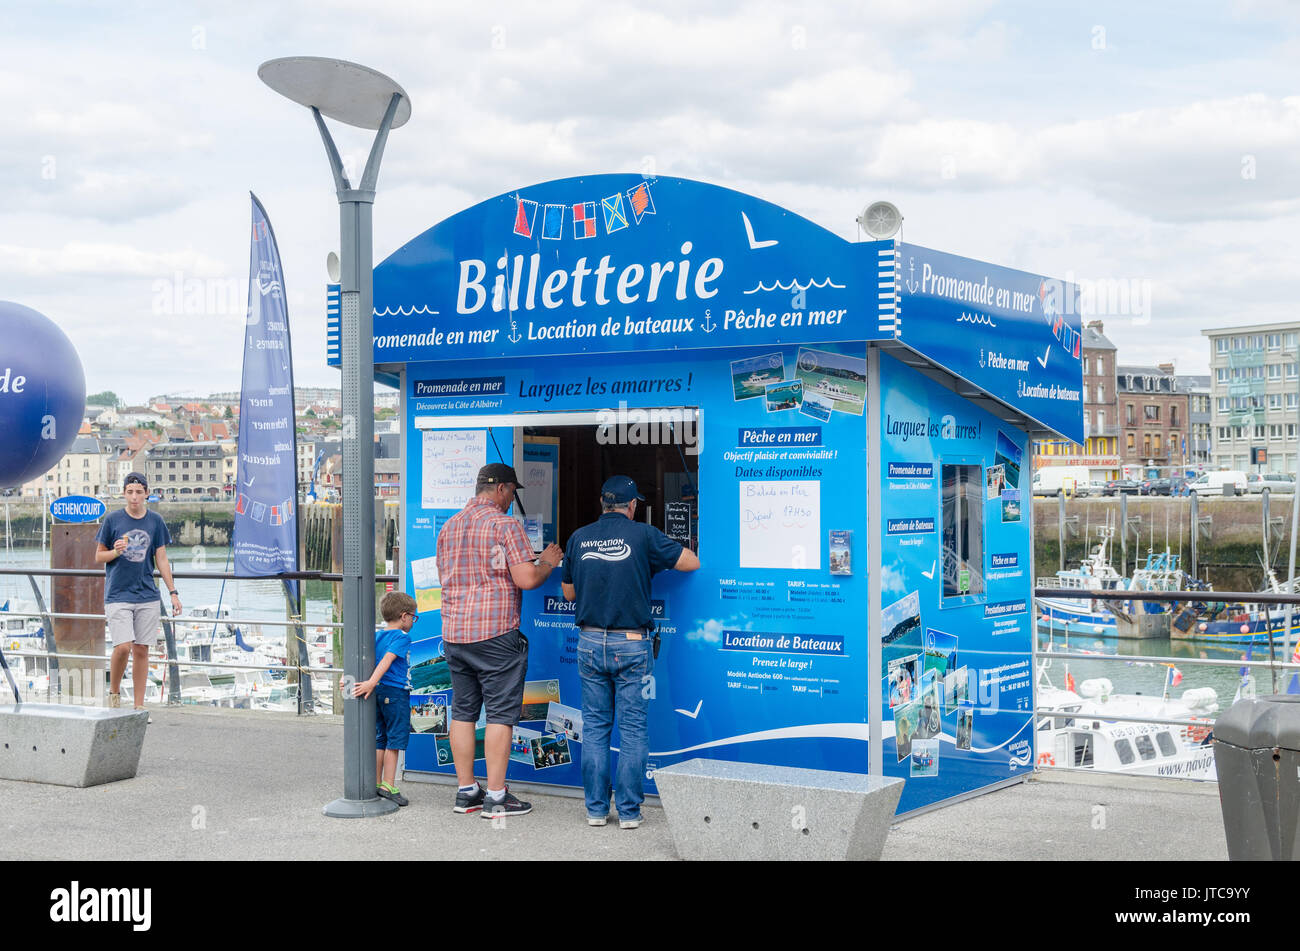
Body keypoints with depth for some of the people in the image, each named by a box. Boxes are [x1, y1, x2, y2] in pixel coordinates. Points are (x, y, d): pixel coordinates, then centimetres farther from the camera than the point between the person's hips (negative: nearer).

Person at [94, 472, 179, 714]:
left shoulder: (155, 521, 7)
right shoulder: (113, 519, 0)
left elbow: (161, 560, 10)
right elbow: (98, 557, 6)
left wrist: (173, 592, 5)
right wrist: (116, 552, -15)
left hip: (147, 597, 2)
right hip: (118, 595, -2)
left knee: (141, 650, 3)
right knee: (123, 647, -14)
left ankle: (139, 707, 10)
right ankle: (114, 692, 11)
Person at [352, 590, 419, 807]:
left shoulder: (377, 635, 12)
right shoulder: (402, 637, -11)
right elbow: (387, 660, -23)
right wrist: (372, 683, -31)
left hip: (378, 692, 8)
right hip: (395, 692, -8)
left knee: (380, 739, 13)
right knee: (395, 739, -1)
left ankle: (376, 784, 17)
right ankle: (388, 786, -2)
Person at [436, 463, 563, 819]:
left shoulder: (449, 527, 13)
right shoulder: (505, 525, -9)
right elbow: (526, 579, -15)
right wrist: (547, 563, 4)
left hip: (454, 632, 7)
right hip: (495, 632, -7)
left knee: (463, 711, 12)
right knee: (500, 713, -1)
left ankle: (466, 791, 16)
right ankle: (495, 797, -1)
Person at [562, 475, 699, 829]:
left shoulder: (578, 538, 4)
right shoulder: (643, 535, -6)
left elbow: (569, 592, 14)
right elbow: (692, 563, 1)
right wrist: (667, 554, 21)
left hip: (590, 642, 3)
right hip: (631, 644, -3)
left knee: (594, 726, 10)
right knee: (633, 728, 3)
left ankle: (596, 808, 12)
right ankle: (629, 811, 5)